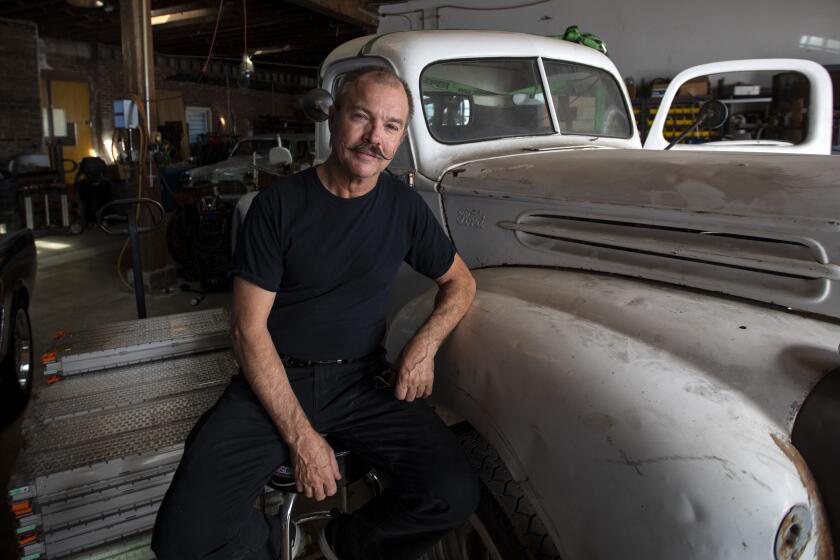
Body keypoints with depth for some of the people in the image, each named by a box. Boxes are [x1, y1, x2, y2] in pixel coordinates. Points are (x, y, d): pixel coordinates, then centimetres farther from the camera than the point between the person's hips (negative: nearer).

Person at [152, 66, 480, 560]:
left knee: (456, 495, -19)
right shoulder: (278, 205, -7)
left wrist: (425, 345, -7)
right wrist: (302, 438, -15)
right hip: (275, 381, -2)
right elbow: (249, 328, -8)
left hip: (360, 381, 3)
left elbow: (460, 282, 14)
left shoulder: (405, 206, 2)